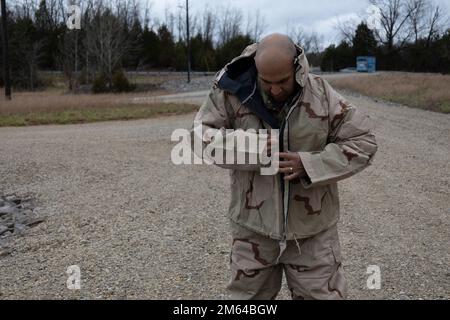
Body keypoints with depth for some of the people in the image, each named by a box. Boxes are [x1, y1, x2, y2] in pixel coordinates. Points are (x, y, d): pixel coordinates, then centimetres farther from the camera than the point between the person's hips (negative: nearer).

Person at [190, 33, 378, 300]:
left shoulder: (322, 94, -7)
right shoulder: (233, 93, -8)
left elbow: (363, 141, -4)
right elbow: (200, 135, -6)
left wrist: (309, 165, -18)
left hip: (312, 230, 0)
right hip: (253, 229, 1)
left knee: (323, 294, 11)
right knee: (247, 294, 17)